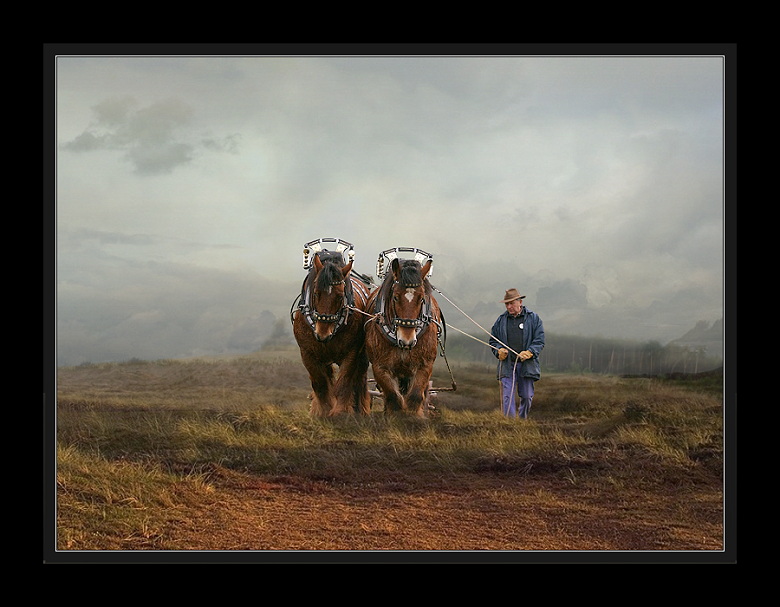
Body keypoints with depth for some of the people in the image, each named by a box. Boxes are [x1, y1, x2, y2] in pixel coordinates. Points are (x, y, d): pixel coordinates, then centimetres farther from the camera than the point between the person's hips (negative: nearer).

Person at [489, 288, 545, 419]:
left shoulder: (533, 318, 5)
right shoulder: (501, 320, 12)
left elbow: (540, 340, 0)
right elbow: (493, 341, 17)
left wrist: (529, 353, -15)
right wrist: (499, 351, -4)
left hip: (526, 365, -1)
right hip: (507, 365, 1)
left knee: (527, 397, 6)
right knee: (507, 398, -7)